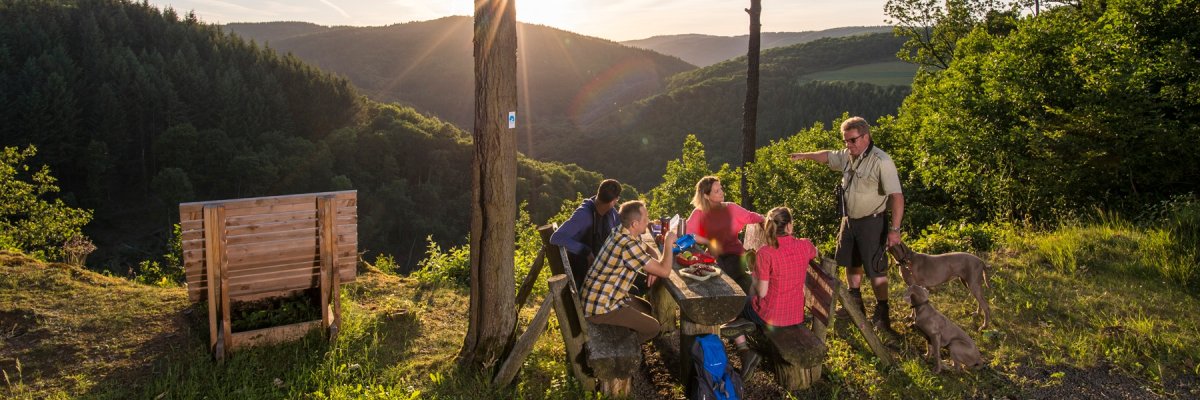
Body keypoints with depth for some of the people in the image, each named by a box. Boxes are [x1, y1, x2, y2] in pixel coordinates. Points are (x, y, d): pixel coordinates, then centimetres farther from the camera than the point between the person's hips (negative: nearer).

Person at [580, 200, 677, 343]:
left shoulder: (624, 234, 4)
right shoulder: (628, 245, -27)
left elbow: (648, 250, 23)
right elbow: (665, 271, -22)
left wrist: (653, 267, 2)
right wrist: (668, 243, -8)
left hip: (600, 297, 10)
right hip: (600, 307, -10)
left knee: (646, 308, 23)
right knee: (653, 327, -3)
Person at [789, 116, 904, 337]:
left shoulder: (881, 161, -22)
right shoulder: (847, 156, 2)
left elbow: (896, 196, -27)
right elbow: (828, 156, 25)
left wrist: (894, 229, -31)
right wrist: (805, 155, 36)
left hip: (871, 223, -8)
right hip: (849, 220, 8)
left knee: (876, 270, -5)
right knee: (851, 263, 20)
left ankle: (882, 314, 7)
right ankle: (855, 305, 38)